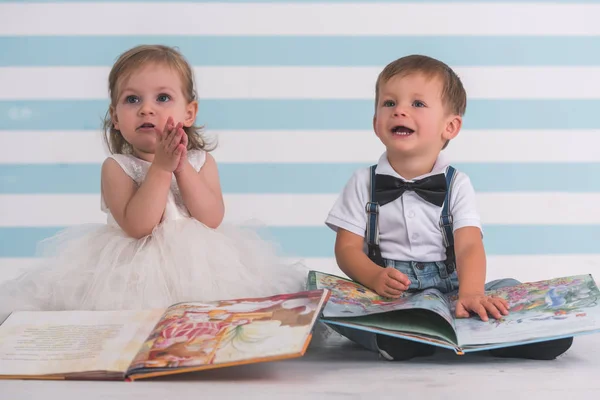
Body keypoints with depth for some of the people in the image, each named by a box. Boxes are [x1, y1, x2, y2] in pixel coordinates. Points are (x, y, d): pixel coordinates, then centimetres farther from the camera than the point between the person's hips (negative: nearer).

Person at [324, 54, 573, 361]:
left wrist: (471, 293, -31)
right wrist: (375, 278, -22)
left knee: (508, 288, -22)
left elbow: (469, 246, -9)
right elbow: (347, 247, 1)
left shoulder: (456, 184, 5)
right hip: (383, 298, -1)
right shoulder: (364, 183, 7)